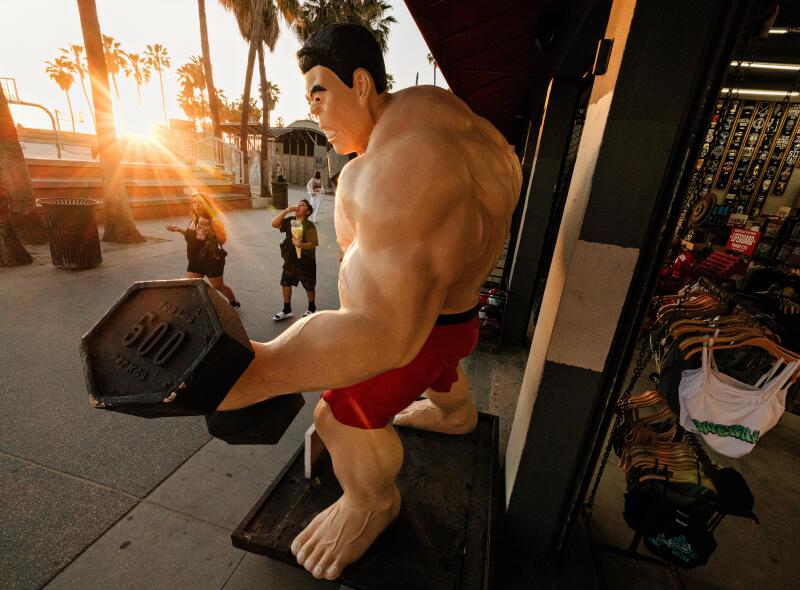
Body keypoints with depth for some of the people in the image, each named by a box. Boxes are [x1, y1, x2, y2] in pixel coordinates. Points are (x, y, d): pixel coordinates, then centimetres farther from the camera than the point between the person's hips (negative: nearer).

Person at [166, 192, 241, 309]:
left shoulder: (214, 220, -14)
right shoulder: (194, 220, 7)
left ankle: (235, 303, 31)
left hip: (212, 260, -7)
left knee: (218, 286, 8)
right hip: (195, 260, 7)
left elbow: (223, 240, -18)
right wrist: (179, 230, 9)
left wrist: (210, 232, -31)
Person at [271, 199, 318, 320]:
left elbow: (313, 244, -20)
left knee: (309, 287, 11)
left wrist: (300, 244, -34)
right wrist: (286, 210, -15)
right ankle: (287, 310, 30)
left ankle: (311, 309, 33)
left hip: (305, 261, -6)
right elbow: (274, 224, -10)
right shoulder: (289, 221, 0)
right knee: (285, 284, 14)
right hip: (290, 260, 6)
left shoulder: (309, 226, -17)